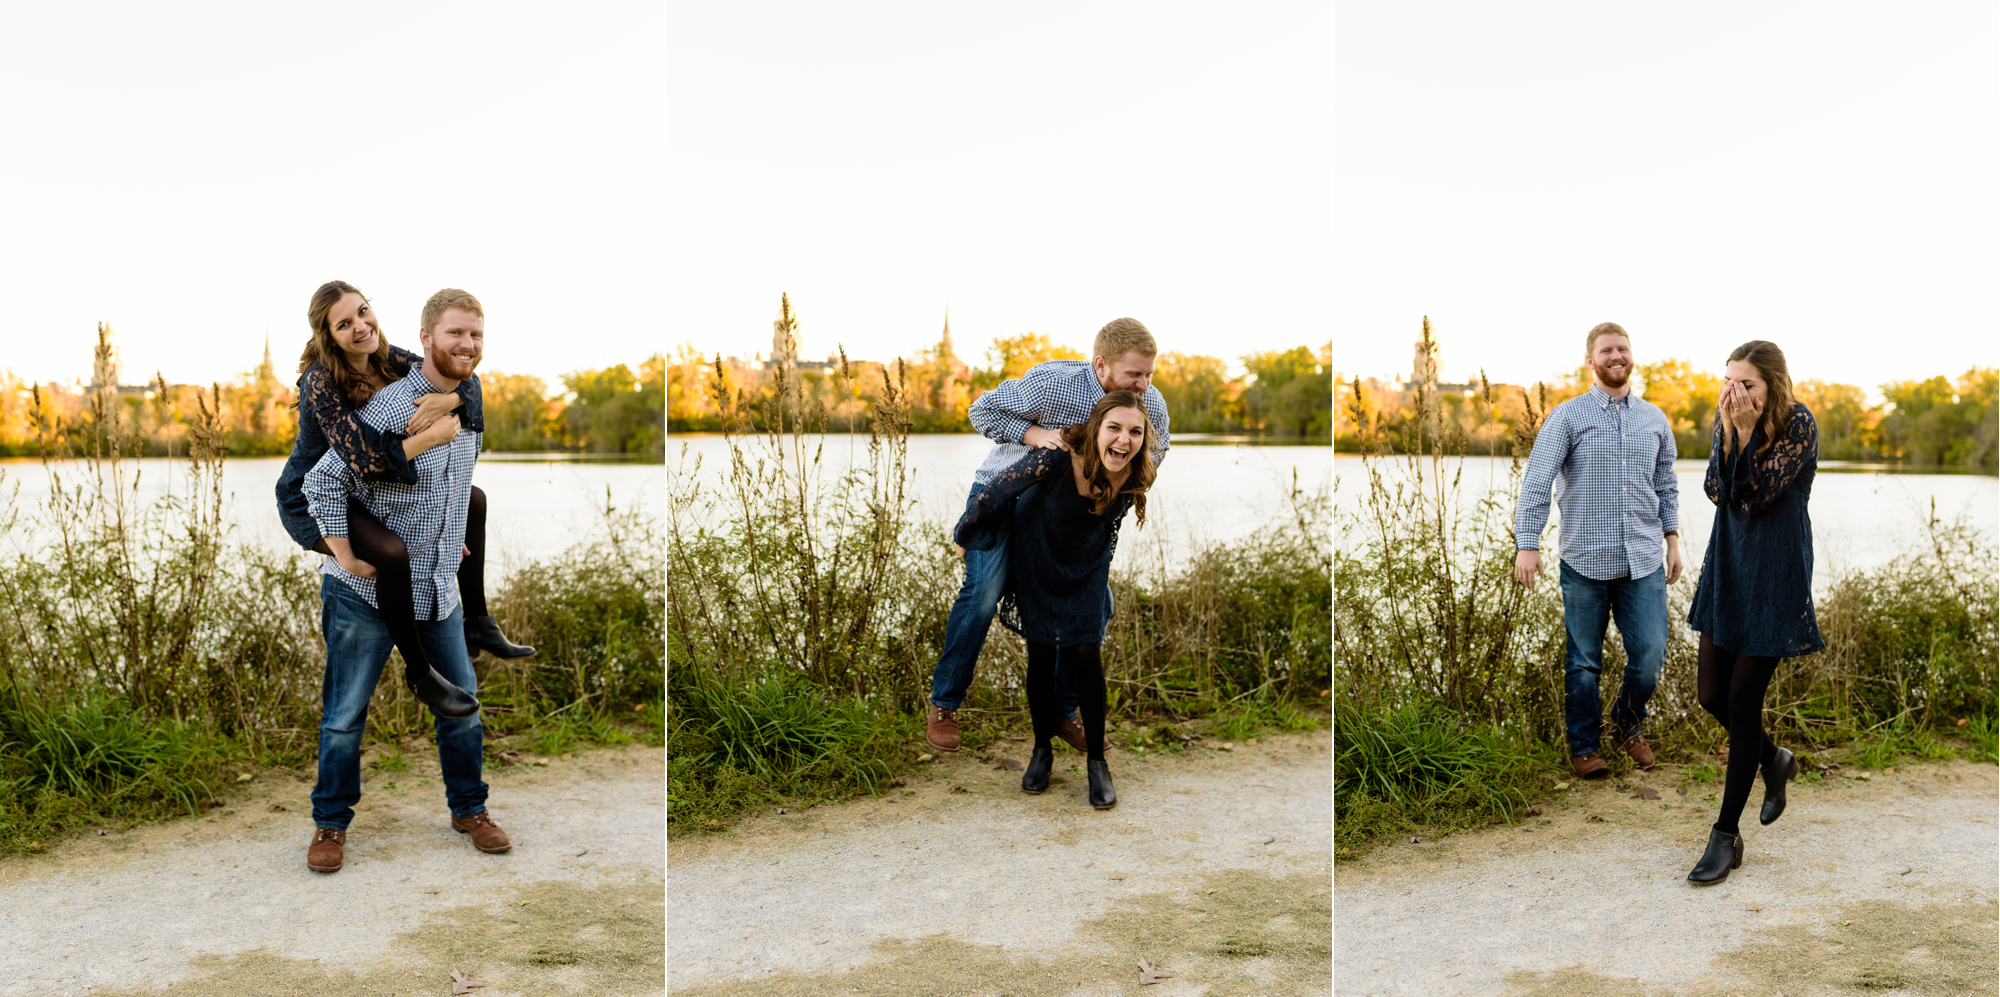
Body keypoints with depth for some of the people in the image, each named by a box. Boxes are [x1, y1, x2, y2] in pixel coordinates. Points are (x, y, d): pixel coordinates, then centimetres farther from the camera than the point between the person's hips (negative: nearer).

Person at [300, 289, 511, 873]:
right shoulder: (392, 406, -16)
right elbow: (324, 479, -16)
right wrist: (346, 556, -17)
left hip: (439, 590, 6)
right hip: (367, 591, -6)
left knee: (462, 705, 11)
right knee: (344, 714, 4)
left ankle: (469, 809, 27)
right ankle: (331, 825, 20)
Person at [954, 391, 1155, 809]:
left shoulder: (1138, 475, -25)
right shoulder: (1055, 460, -38)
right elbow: (997, 490, -20)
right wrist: (965, 533, -4)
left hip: (1086, 563, 2)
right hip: (1037, 553, -2)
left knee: (1085, 652, -6)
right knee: (1041, 653, 2)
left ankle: (1096, 761, 8)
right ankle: (1042, 751, 23)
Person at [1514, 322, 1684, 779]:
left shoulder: (1655, 419, 12)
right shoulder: (1567, 417, -2)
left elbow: (1666, 485, 19)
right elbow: (1536, 481, -8)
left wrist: (1673, 540, 13)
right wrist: (1527, 544, -16)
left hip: (1644, 559, 3)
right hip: (1585, 561, -3)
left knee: (1650, 654, 2)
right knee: (1584, 661, 5)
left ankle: (1629, 725, 29)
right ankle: (1584, 746, 21)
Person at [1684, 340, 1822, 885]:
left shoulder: (1799, 424, -14)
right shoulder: (1727, 418, 3)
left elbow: (1758, 494, -21)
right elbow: (1716, 491, -8)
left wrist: (1745, 432, -25)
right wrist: (1729, 432, -19)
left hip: (1774, 574, -6)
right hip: (1727, 565, 6)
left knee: (1742, 700, -5)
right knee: (1710, 694, 8)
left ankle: (1726, 835, 5)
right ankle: (1773, 760, 39)